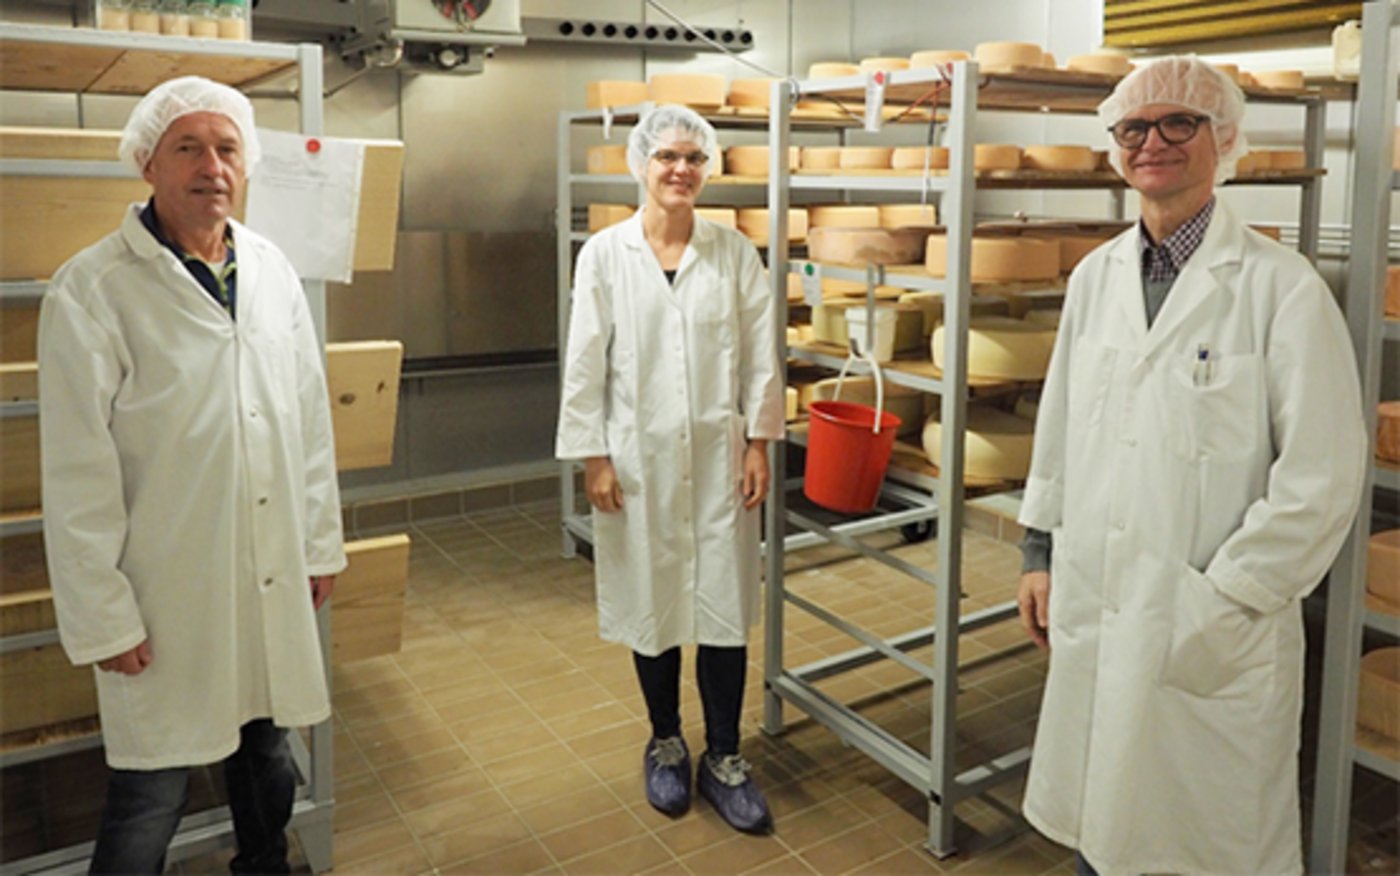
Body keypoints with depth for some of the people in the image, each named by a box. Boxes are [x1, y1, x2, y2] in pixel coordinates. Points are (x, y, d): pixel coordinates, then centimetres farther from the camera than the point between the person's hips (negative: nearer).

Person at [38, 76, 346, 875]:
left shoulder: (272, 270, 3)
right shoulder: (92, 289, -12)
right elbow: (78, 473, -11)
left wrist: (321, 541, 10)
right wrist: (103, 615, -9)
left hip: (275, 580, 5)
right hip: (168, 595, -4)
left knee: (268, 758, 20)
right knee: (153, 794, 7)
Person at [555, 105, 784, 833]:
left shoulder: (734, 251, 2)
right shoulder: (604, 253, -2)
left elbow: (761, 352, 3)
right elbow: (585, 362, -2)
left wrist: (759, 441, -1)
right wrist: (592, 456, -5)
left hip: (718, 453, 1)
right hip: (638, 454, -1)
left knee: (723, 604, 4)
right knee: (652, 602, 11)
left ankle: (724, 758, 21)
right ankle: (665, 745, 32)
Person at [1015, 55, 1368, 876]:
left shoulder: (1282, 285, -10)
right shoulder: (1095, 276, 7)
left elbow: (1321, 480, -11)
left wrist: (1221, 603, -12)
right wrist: (1041, 553, 12)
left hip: (1217, 637, -4)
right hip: (1092, 614, 5)